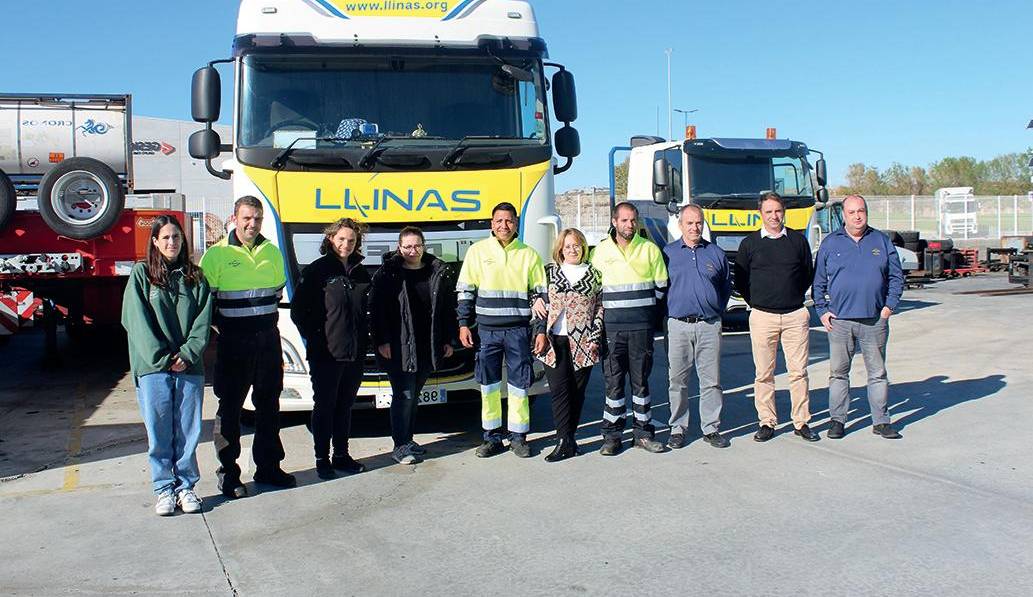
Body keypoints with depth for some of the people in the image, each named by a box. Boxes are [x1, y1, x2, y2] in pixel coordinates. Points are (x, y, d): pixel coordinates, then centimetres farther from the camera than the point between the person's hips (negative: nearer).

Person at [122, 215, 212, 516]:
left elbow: (203, 321, 5)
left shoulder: (195, 276, 11)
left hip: (189, 366, 2)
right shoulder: (142, 274, 4)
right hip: (153, 367, -2)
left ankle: (186, 486, 16)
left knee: (188, 431, 4)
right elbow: (136, 320, -4)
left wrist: (188, 354, -9)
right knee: (159, 431, 3)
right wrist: (161, 358, -11)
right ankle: (164, 488, 13)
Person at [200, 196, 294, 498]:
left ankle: (268, 467, 23)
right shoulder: (217, 254, -5)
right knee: (230, 407, 2)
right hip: (233, 343, -5)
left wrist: (265, 315, 12)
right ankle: (228, 474, 11)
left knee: (269, 405, 11)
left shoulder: (272, 252, 9)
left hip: (268, 339, 5)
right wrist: (222, 327, -7)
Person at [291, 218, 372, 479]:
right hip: (325, 354, -5)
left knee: (345, 406, 13)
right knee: (324, 406, 4)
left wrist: (364, 338, 9)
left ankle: (341, 455, 23)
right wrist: (314, 339, -8)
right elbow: (298, 310, -5)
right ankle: (322, 459, 13)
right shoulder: (317, 270, -5)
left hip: (355, 354, 5)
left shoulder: (360, 272, 12)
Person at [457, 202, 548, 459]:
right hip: (487, 330, 0)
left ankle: (518, 436, 14)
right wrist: (464, 324, 0)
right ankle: (492, 437, 15)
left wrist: (541, 330, 2)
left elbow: (540, 294, 7)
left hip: (519, 331, 0)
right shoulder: (478, 250, 5)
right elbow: (465, 290, 7)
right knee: (488, 384, 5)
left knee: (518, 384, 4)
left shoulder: (529, 254, 5)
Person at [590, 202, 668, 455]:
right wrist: (605, 309, 5)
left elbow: (661, 286, 10)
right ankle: (612, 435, 9)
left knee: (641, 380, 6)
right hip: (611, 327, 0)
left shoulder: (650, 249, 5)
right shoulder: (601, 251, 6)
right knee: (613, 380, 2)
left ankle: (643, 432, 16)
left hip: (642, 327, 0)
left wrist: (642, 307, 4)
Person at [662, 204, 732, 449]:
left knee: (711, 380, 3)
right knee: (677, 381, 3)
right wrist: (668, 312, 5)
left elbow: (726, 286, 19)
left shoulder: (716, 253, 10)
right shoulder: (668, 253, 5)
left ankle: (711, 428, 12)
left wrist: (717, 311, 11)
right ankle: (678, 429, 13)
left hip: (709, 326, 1)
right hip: (678, 326, -1)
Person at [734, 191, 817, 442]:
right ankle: (767, 422, 9)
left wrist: (795, 297, 12)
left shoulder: (798, 240, 9)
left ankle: (802, 422, 10)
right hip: (762, 316, -1)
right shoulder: (749, 243, 5)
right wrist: (756, 302, 7)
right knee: (764, 373, 2)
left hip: (795, 315, 1)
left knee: (799, 371, 1)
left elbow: (809, 274, 18)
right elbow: (740, 280, 10)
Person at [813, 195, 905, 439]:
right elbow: (819, 282, 9)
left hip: (874, 320, 1)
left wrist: (890, 305, 0)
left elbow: (896, 277, 11)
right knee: (838, 372, 4)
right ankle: (837, 420, 13)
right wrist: (822, 311, 1)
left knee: (878, 372, 6)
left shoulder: (881, 241, 8)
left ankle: (881, 421, 15)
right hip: (839, 320, -1)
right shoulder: (830, 243, 6)